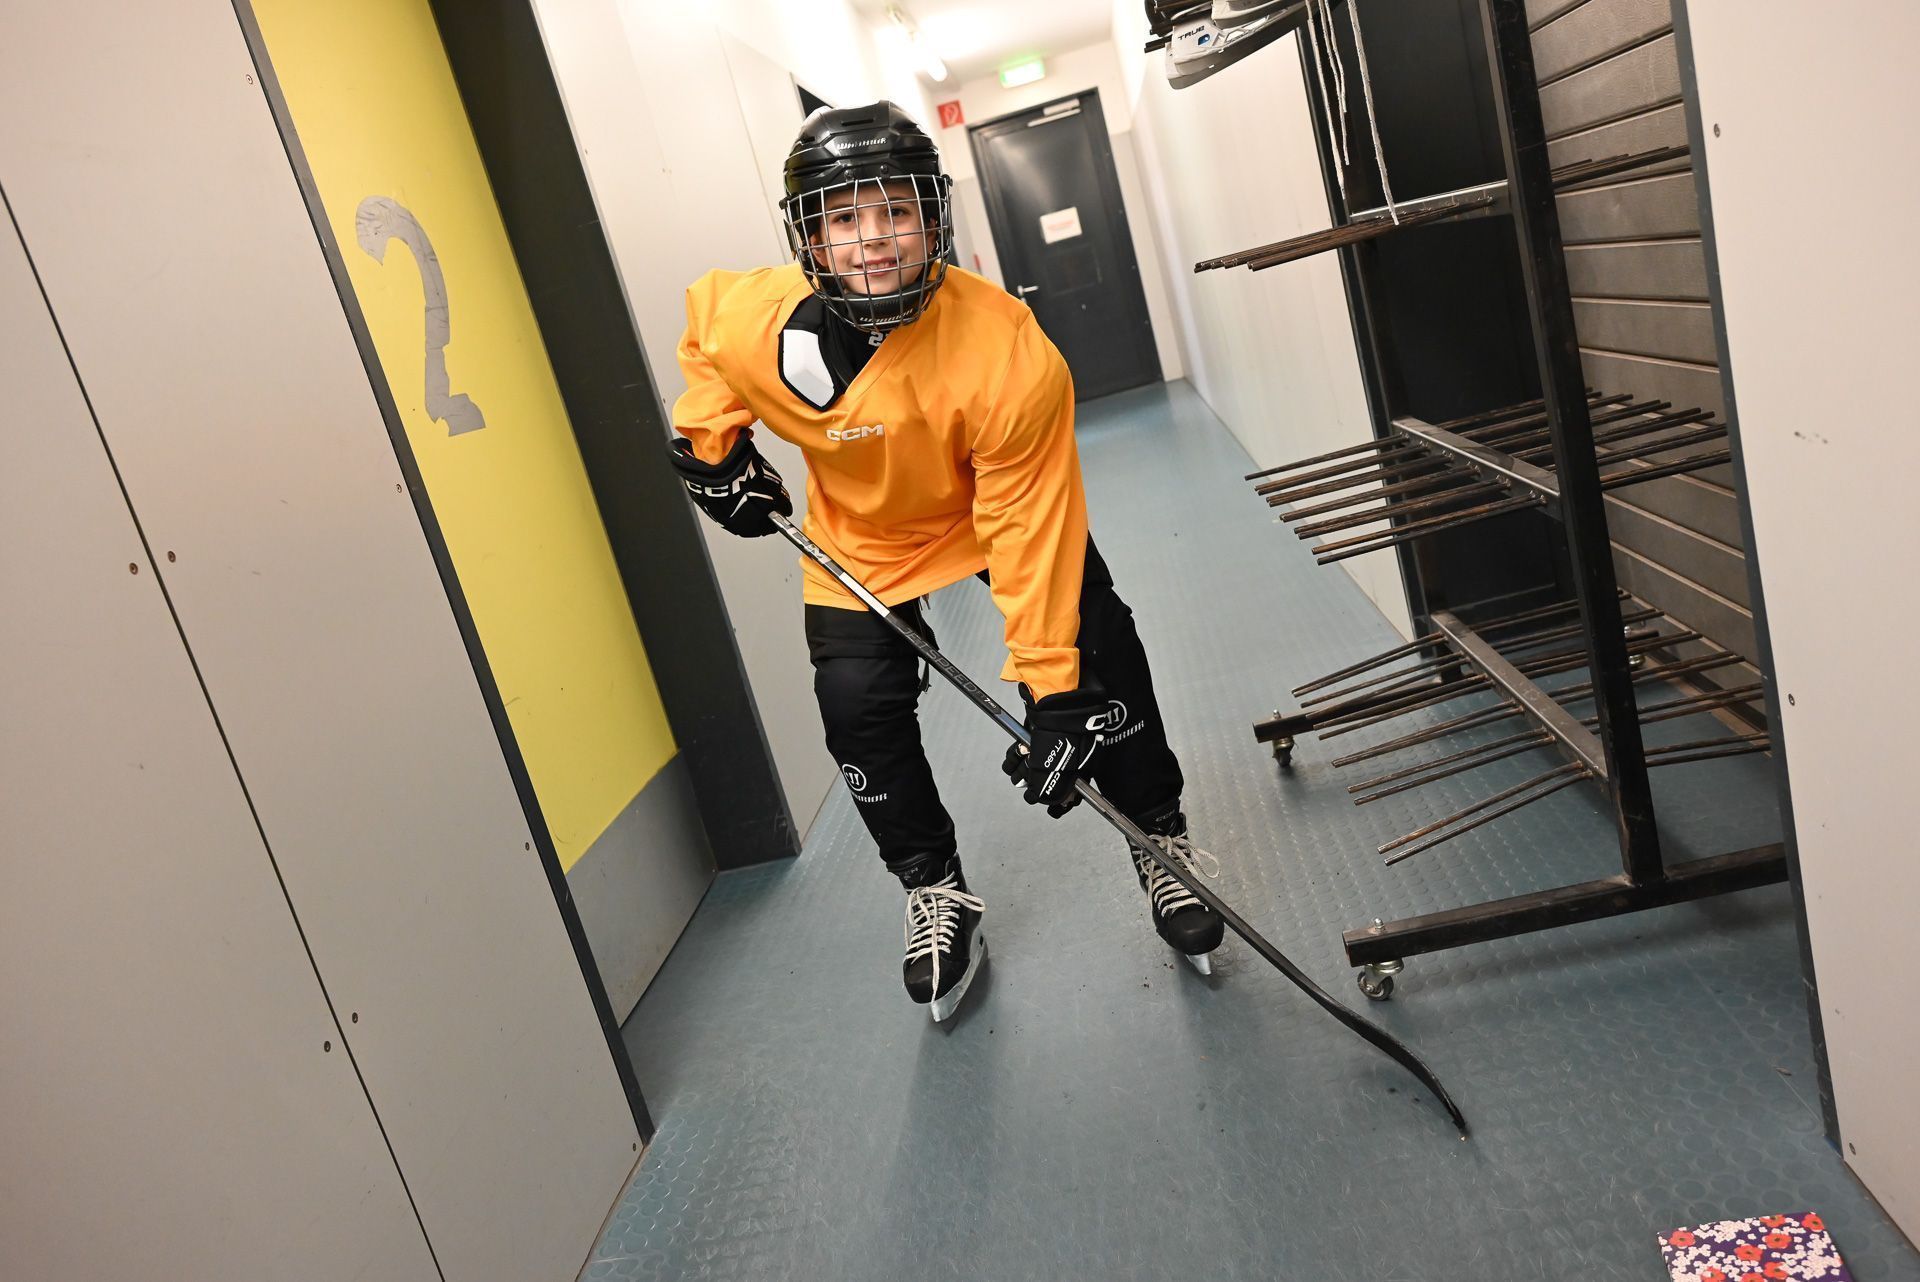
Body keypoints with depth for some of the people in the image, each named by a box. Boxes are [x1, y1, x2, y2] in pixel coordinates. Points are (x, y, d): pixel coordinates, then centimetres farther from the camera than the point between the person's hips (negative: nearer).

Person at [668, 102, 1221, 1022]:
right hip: (861, 538, 2)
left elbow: (1029, 535, -33)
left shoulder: (1012, 357, -36)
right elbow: (702, 322, 1)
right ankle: (935, 894, 15)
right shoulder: (753, 325, -27)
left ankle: (1162, 848, 14)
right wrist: (711, 444, -3)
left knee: (1100, 660, -12)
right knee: (859, 705, -10)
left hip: (999, 511, -1)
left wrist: (1053, 689, -33)